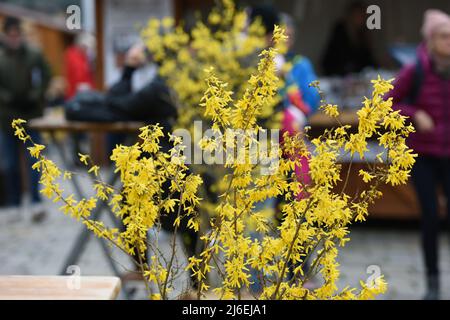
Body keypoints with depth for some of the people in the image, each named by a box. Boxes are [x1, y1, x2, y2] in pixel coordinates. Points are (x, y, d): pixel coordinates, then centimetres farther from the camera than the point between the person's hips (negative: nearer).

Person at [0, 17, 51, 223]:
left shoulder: (34, 56, 1)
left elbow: (45, 78, 4)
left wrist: (37, 95, -11)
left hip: (32, 115, -1)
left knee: (33, 159, -5)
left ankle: (36, 201, -4)